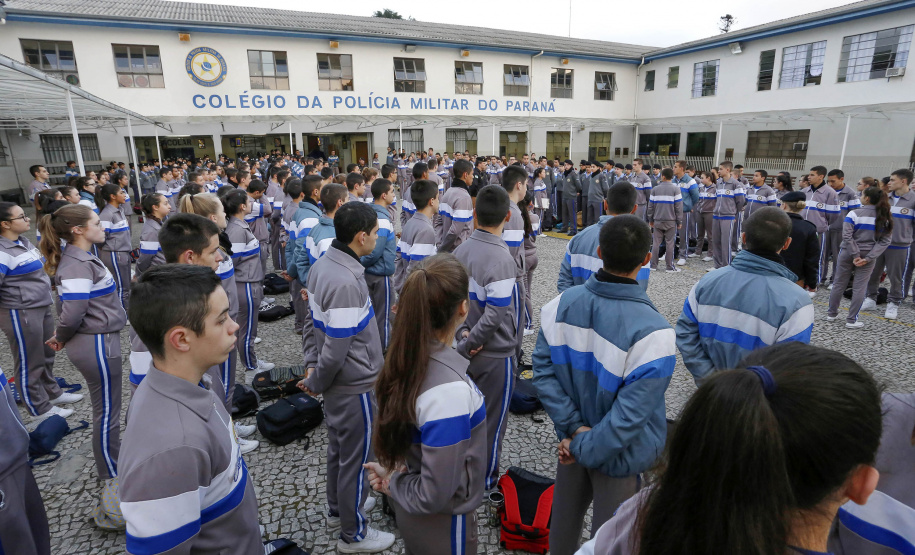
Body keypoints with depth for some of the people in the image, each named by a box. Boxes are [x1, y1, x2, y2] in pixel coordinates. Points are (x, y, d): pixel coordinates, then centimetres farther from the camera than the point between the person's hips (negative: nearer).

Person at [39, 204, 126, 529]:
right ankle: (113, 483, 17)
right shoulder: (77, 264, -21)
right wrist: (62, 339, -8)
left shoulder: (79, 258, 9)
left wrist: (63, 338, 12)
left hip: (99, 341, 9)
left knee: (106, 408, 21)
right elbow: (73, 312, -25)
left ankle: (116, 462, 38)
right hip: (96, 344, -9)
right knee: (107, 412, 3)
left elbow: (71, 308, 18)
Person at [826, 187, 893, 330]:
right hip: (868, 256, 2)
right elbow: (885, 241, -5)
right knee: (859, 287, 6)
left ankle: (832, 313, 23)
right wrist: (868, 258, -11)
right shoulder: (885, 217, 1)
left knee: (839, 284, 11)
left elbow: (847, 236, -18)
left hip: (847, 254, -2)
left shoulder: (854, 213, -11)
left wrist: (855, 255, -13)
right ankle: (851, 320, 7)